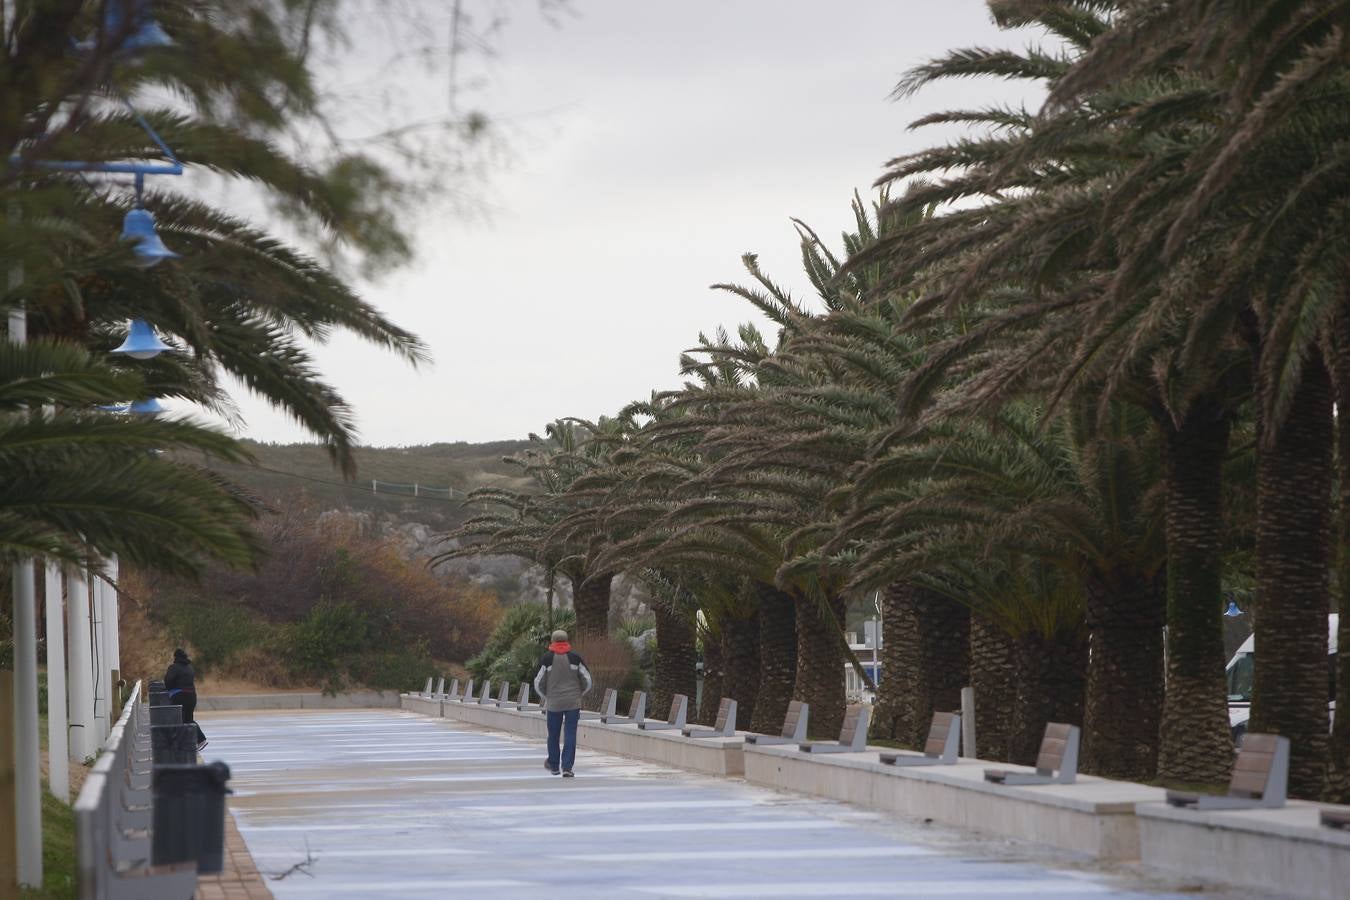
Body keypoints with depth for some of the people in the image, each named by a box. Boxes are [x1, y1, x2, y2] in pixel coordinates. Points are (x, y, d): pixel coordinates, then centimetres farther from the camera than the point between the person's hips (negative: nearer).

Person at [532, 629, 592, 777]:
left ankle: (554, 765, 27)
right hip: (573, 703, 0)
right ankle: (567, 767, -6)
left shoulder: (546, 659, -5)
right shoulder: (576, 657, -1)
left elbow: (538, 683, -2)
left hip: (553, 703, 0)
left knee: (553, 735, 14)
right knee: (570, 735, 1)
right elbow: (587, 681, 2)